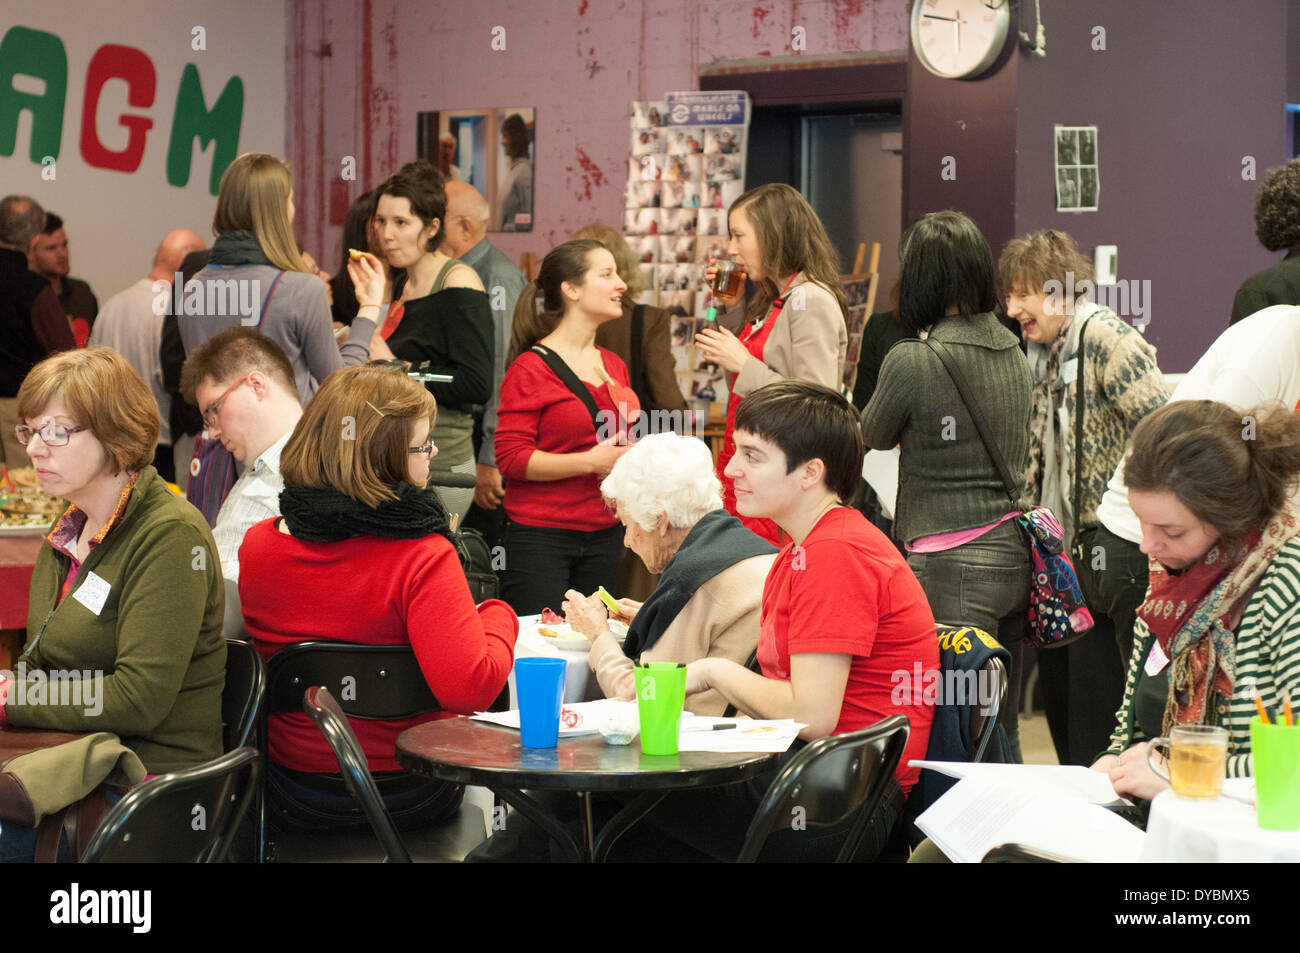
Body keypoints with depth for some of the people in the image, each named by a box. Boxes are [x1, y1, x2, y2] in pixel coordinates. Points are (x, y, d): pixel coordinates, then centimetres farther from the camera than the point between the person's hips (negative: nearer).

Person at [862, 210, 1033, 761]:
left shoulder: (912, 360, -12)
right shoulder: (1013, 352, 9)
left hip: (952, 566, -7)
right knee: (1002, 735, 14)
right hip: (1014, 551, 7)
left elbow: (874, 437, 5)